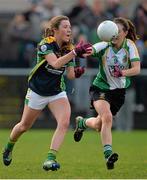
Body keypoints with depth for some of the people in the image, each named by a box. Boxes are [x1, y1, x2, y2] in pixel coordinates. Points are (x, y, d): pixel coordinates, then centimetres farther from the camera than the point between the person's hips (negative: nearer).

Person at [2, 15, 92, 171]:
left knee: (64, 122, -22)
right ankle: (8, 148, 42)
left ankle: (50, 158, -20)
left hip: (57, 92, 3)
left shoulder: (68, 48, -5)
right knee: (24, 126, 13)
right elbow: (55, 64, -37)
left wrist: (76, 72, -26)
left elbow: (70, 74, -4)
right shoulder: (45, 44, -21)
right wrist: (75, 52, -44)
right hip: (37, 91, -3)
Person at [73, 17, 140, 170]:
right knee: (107, 117, -29)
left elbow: (136, 69, -17)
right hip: (100, 88, -3)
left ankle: (82, 122, 44)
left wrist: (122, 73, -35)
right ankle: (108, 154, -28)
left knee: (99, 126, 10)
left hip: (119, 91, 3)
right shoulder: (104, 46, -15)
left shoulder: (130, 46, -9)